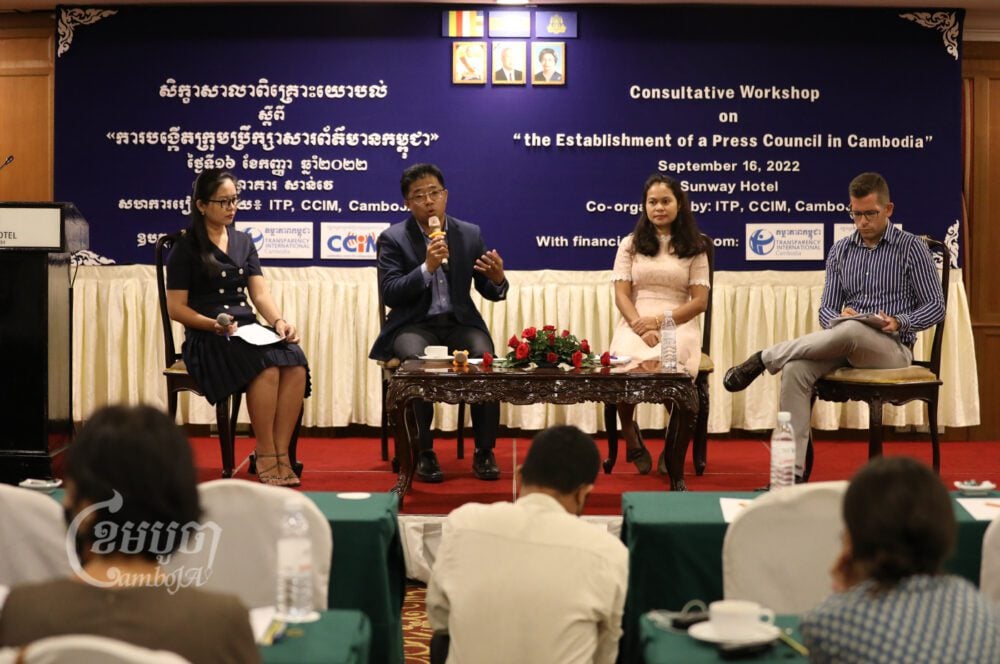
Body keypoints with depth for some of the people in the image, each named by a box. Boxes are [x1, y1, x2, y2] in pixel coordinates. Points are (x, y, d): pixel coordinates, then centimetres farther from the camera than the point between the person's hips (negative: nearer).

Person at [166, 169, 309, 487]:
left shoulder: (243, 242, 19)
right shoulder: (186, 249, 3)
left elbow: (260, 293, 12)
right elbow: (176, 308, -1)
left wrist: (278, 321, -8)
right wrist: (214, 325, -17)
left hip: (248, 330, 5)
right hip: (207, 338, -5)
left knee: (296, 365, -27)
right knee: (267, 368, -34)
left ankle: (281, 454, -23)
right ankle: (265, 457, -22)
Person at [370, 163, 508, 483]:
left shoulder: (470, 234, 7)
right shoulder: (393, 238, -1)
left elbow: (490, 292, 8)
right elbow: (390, 294, -11)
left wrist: (498, 279, -17)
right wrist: (427, 268, -24)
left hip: (460, 321, 2)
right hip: (414, 324, -2)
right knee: (415, 361, -34)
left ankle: (484, 452, -15)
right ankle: (423, 453, -19)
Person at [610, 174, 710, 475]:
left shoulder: (694, 248, 12)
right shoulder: (630, 245, 16)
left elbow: (700, 301, 4)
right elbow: (621, 295, 6)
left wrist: (659, 321, -11)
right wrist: (639, 325, -14)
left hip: (678, 324, -1)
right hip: (635, 323, 1)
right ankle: (632, 440, -4)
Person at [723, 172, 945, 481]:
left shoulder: (911, 247, 3)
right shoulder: (840, 251, 14)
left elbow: (935, 306, 2)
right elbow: (826, 309, 11)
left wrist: (898, 323, -16)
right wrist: (837, 318, -13)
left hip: (893, 348, -4)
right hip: (844, 345, 4)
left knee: (851, 331, -39)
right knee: (795, 369, -29)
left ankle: (763, 358, -18)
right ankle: (791, 471, -32)